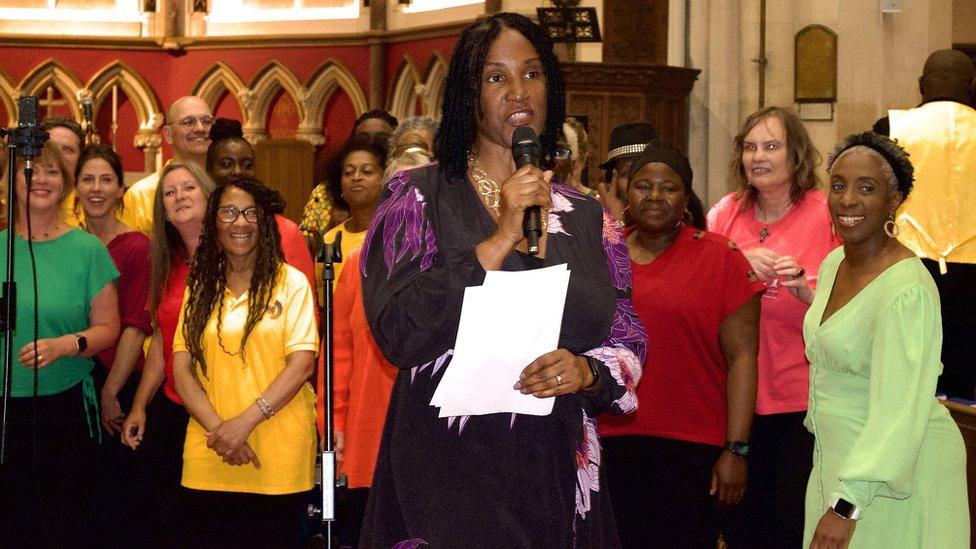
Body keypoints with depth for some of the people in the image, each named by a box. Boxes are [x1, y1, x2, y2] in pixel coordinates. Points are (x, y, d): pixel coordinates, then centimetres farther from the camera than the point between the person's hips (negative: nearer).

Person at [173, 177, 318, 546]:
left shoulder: (291, 282, 1)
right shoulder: (200, 287, 11)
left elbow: (302, 364, -7)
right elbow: (181, 368, 5)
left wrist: (246, 421, -16)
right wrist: (217, 428, -10)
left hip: (280, 456, -3)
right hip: (209, 458, 3)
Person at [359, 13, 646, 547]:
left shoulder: (585, 217, 8)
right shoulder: (420, 196, -2)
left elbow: (628, 343, 10)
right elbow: (397, 332, -14)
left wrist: (588, 372, -12)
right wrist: (501, 239, -18)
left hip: (558, 476, 4)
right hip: (447, 473, -3)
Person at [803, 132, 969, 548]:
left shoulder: (908, 290, -24)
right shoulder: (834, 262, 4)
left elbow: (899, 409, -29)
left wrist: (848, 504, -34)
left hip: (894, 474, -8)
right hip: (834, 456, 8)